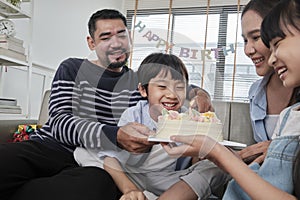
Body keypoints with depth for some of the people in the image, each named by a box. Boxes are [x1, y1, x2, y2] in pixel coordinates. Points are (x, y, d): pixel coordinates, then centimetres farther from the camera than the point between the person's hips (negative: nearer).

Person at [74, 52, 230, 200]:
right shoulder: (133, 115, -14)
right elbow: (111, 157, -24)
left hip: (165, 182, 1)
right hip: (130, 177, 0)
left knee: (215, 168, -22)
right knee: (83, 152, -16)